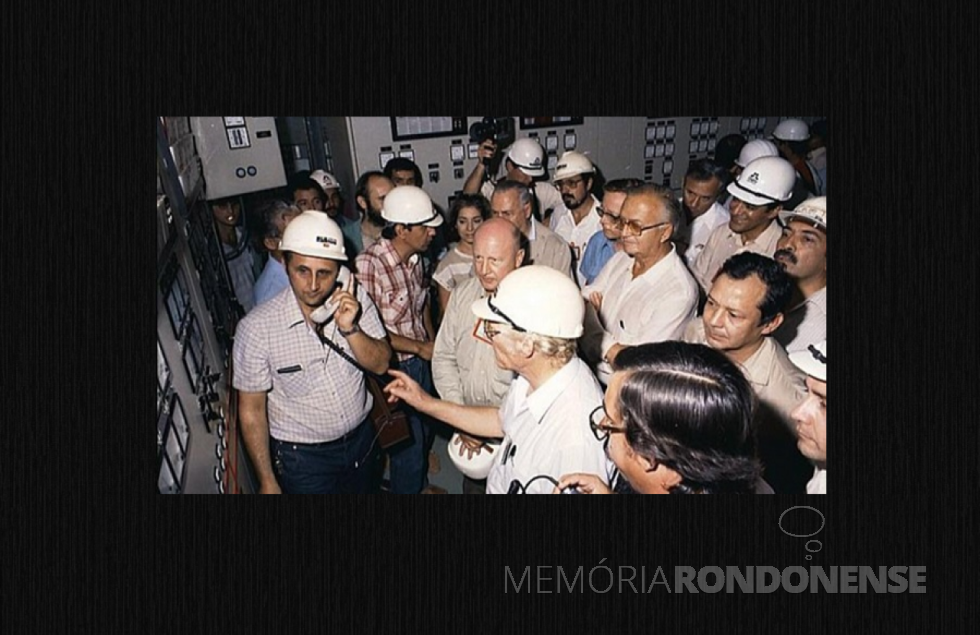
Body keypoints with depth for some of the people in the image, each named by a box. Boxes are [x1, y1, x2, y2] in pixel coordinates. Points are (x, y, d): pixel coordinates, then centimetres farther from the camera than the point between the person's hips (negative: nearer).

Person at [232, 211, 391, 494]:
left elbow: (381, 364, -10)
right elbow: (252, 409, -13)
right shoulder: (257, 328, -22)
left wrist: (350, 328, -28)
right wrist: (268, 482, -8)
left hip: (362, 439, 4)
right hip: (302, 456, -4)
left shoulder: (355, 300, -13)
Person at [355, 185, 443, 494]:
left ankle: (421, 484, 50)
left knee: (425, 431, 25)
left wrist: (433, 346, 8)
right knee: (408, 446, 6)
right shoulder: (368, 265, -25)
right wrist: (419, 347, -18)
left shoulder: (416, 258, -1)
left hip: (421, 361, 7)